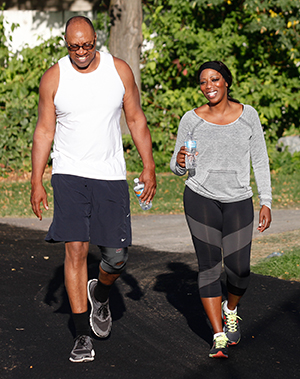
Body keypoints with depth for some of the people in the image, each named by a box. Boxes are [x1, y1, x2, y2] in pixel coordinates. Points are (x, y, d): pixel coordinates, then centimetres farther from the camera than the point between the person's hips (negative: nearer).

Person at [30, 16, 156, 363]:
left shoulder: (119, 70, 1)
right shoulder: (53, 78, -2)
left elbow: (136, 119, 8)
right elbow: (44, 130, 2)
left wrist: (149, 166, 4)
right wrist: (36, 182, -2)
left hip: (111, 177, 1)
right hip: (69, 175, -1)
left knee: (117, 256, 0)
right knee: (75, 250, -8)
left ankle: (100, 294, 36)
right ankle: (82, 337, -1)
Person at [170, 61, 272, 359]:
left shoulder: (247, 115, 3)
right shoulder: (191, 120, 1)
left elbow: (260, 161, 7)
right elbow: (177, 167, 7)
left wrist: (266, 202, 2)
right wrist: (180, 162, -17)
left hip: (238, 201, 1)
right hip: (201, 199, -1)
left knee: (238, 269, -4)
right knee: (209, 265, -6)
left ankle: (231, 311, 30)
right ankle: (219, 337, 0)